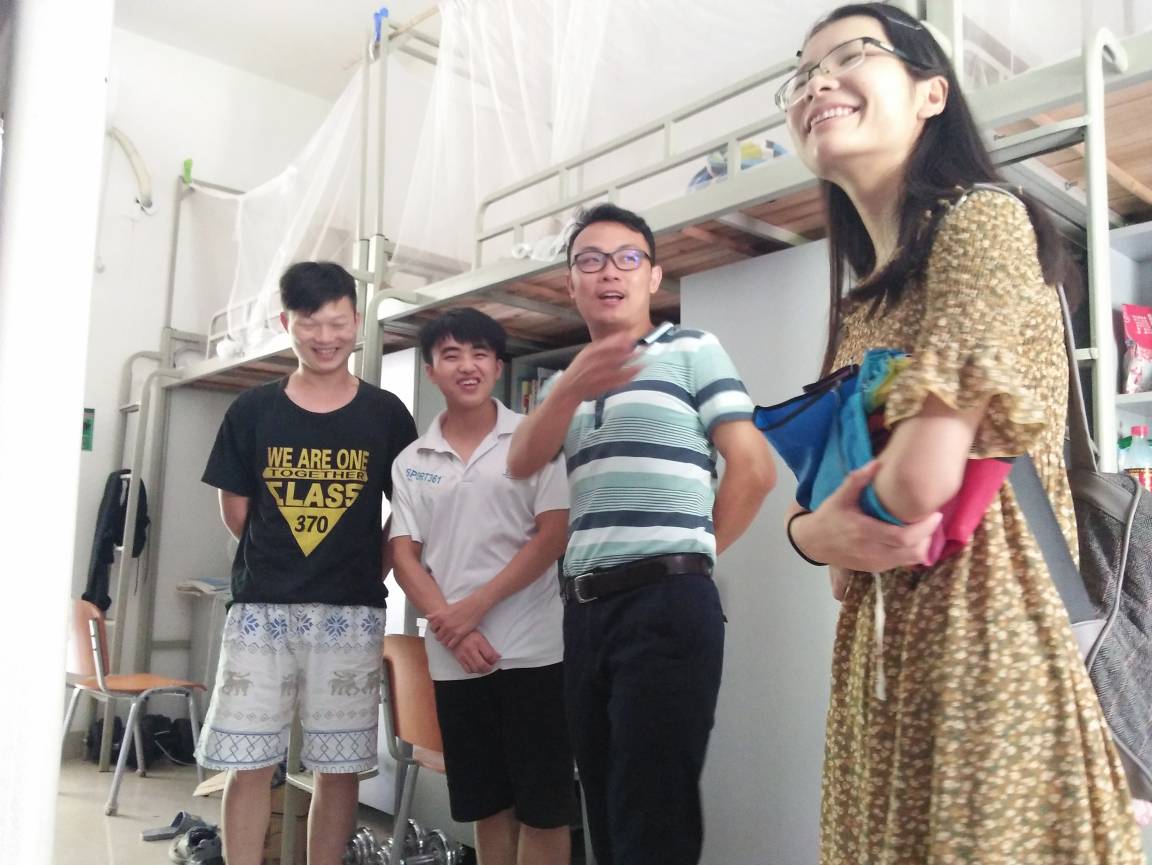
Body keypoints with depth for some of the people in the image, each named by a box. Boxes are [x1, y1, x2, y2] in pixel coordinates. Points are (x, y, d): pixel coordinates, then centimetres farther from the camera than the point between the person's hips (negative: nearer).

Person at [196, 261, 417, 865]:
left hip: (350, 613, 0)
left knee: (338, 765, 7)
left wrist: (370, 573, 3)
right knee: (247, 763, 5)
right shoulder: (251, 411, 4)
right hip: (261, 608, 1)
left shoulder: (386, 414, 2)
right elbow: (234, 511, 9)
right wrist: (277, 562, 10)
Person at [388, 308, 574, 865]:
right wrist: (450, 626, -9)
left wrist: (474, 606, -13)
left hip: (531, 649, -3)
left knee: (542, 804, 4)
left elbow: (553, 536, -7)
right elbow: (404, 556, 5)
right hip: (453, 659, 3)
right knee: (486, 803, 15)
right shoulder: (411, 462, 8)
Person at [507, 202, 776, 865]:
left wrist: (685, 553, 1)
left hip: (666, 601, -6)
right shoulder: (570, 379, 18)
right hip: (584, 608, 6)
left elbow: (755, 470, -5)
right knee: (606, 811, 15)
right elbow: (522, 464, -1)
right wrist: (572, 388, -18)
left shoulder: (692, 350, 2)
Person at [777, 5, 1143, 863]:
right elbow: (815, 499, 14)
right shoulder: (861, 304, 15)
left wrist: (845, 509, 0)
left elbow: (923, 479, -22)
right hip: (877, 653, 8)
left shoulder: (983, 218, -9)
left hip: (983, 639, -8)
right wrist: (815, 530, -9)